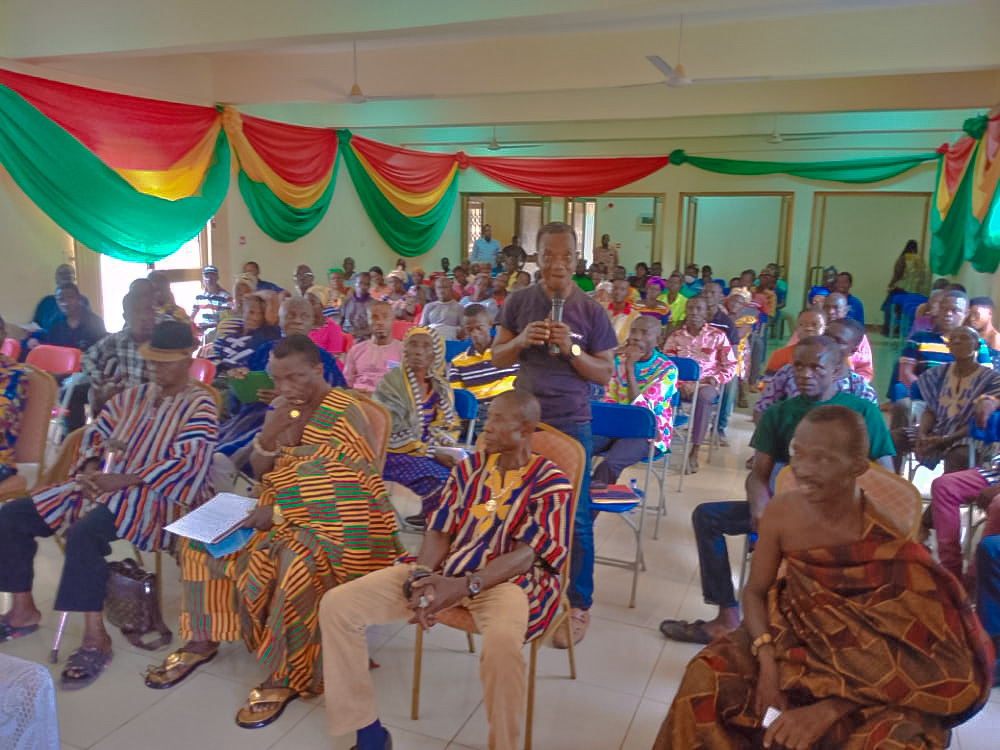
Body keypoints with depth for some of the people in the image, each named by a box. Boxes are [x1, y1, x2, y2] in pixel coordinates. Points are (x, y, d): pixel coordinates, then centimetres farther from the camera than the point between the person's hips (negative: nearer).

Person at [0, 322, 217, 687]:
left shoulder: (199, 406, -7)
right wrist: (89, 468, -4)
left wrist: (123, 480, -21)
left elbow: (188, 465, -18)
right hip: (104, 485, 8)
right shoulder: (134, 396, 16)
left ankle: (96, 638, -25)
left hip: (156, 496, -8)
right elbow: (96, 433, 18)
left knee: (84, 533, -35)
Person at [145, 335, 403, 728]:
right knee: (203, 536, -1)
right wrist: (269, 434, -13)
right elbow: (260, 472, 9)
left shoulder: (345, 414, -17)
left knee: (294, 566, -35)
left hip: (335, 522, -8)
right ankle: (202, 638, 12)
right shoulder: (284, 406, 6)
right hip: (282, 511, 8)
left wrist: (280, 512, -21)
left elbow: (345, 490, -21)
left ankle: (285, 676, -17)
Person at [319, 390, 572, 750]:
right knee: (336, 604, -10)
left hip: (505, 580, -5)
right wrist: (422, 577, -15)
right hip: (443, 571, 5)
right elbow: (439, 531, 6)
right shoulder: (470, 466, 10)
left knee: (502, 645, -41)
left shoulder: (551, 483, -5)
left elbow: (525, 555, -15)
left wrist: (463, 587, -27)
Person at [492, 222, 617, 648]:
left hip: (571, 426, -2)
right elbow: (497, 358, 5)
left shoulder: (591, 312, -2)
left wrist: (570, 349, -18)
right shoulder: (520, 302, 3)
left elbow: (605, 374, -2)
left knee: (575, 519, 2)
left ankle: (578, 606, 16)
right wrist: (522, 340, -15)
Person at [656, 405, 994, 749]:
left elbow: (901, 652, -20)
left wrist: (828, 710, -28)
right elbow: (756, 591, -1)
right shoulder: (781, 511, -14)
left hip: (867, 664, -2)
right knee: (707, 676, -18)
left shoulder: (888, 538, -24)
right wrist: (767, 661, -18)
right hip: (793, 633, 3)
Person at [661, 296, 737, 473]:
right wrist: (679, 383, -10)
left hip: (706, 384, -1)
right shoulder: (675, 336, 13)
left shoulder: (718, 336, 9)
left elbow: (731, 365, 9)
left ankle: (694, 453, -36)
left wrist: (716, 379, -10)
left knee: (705, 395, -39)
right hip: (680, 384, 2)